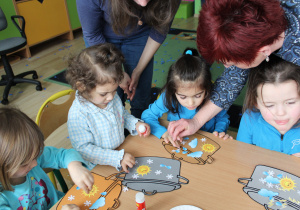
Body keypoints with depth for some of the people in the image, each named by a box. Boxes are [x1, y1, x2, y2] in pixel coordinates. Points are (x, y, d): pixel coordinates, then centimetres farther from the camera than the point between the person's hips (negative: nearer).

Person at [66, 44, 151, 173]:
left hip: (121, 152, 6)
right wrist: (117, 158, -27)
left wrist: (135, 124, -5)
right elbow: (83, 149, -22)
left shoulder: (113, 97, -5)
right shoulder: (78, 115, -26)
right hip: (98, 169, -6)